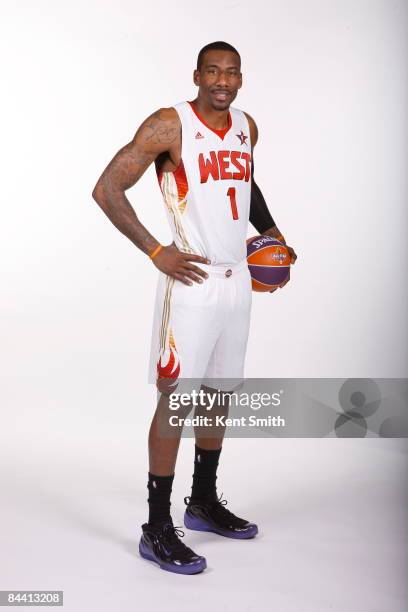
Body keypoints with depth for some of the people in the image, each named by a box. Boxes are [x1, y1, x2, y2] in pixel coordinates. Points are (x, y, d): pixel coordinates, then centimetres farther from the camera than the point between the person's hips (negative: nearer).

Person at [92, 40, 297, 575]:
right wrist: (156, 252, -16)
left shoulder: (246, 127, 11)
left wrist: (270, 230, 16)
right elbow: (107, 190, -13)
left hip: (237, 281, 7)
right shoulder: (169, 125, -10)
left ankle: (204, 501, 31)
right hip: (191, 281, -7)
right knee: (176, 399, -5)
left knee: (220, 393, 15)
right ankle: (157, 529, 5)